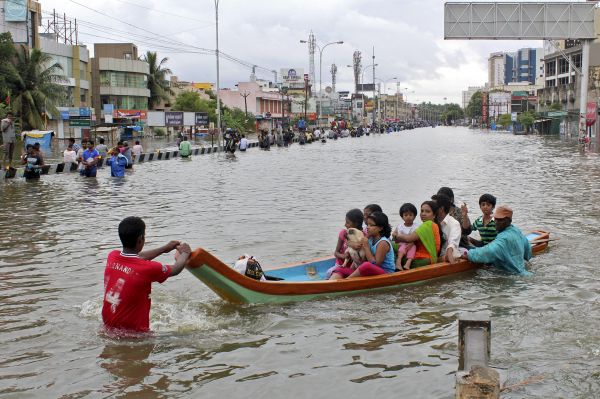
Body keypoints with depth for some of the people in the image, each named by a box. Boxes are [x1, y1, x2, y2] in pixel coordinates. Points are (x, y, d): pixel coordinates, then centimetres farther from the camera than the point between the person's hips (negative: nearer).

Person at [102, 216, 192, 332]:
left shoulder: (112, 257, -3)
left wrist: (164, 249, 32)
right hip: (134, 331, -7)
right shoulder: (148, 269, -20)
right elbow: (175, 270, 2)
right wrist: (185, 253, 23)